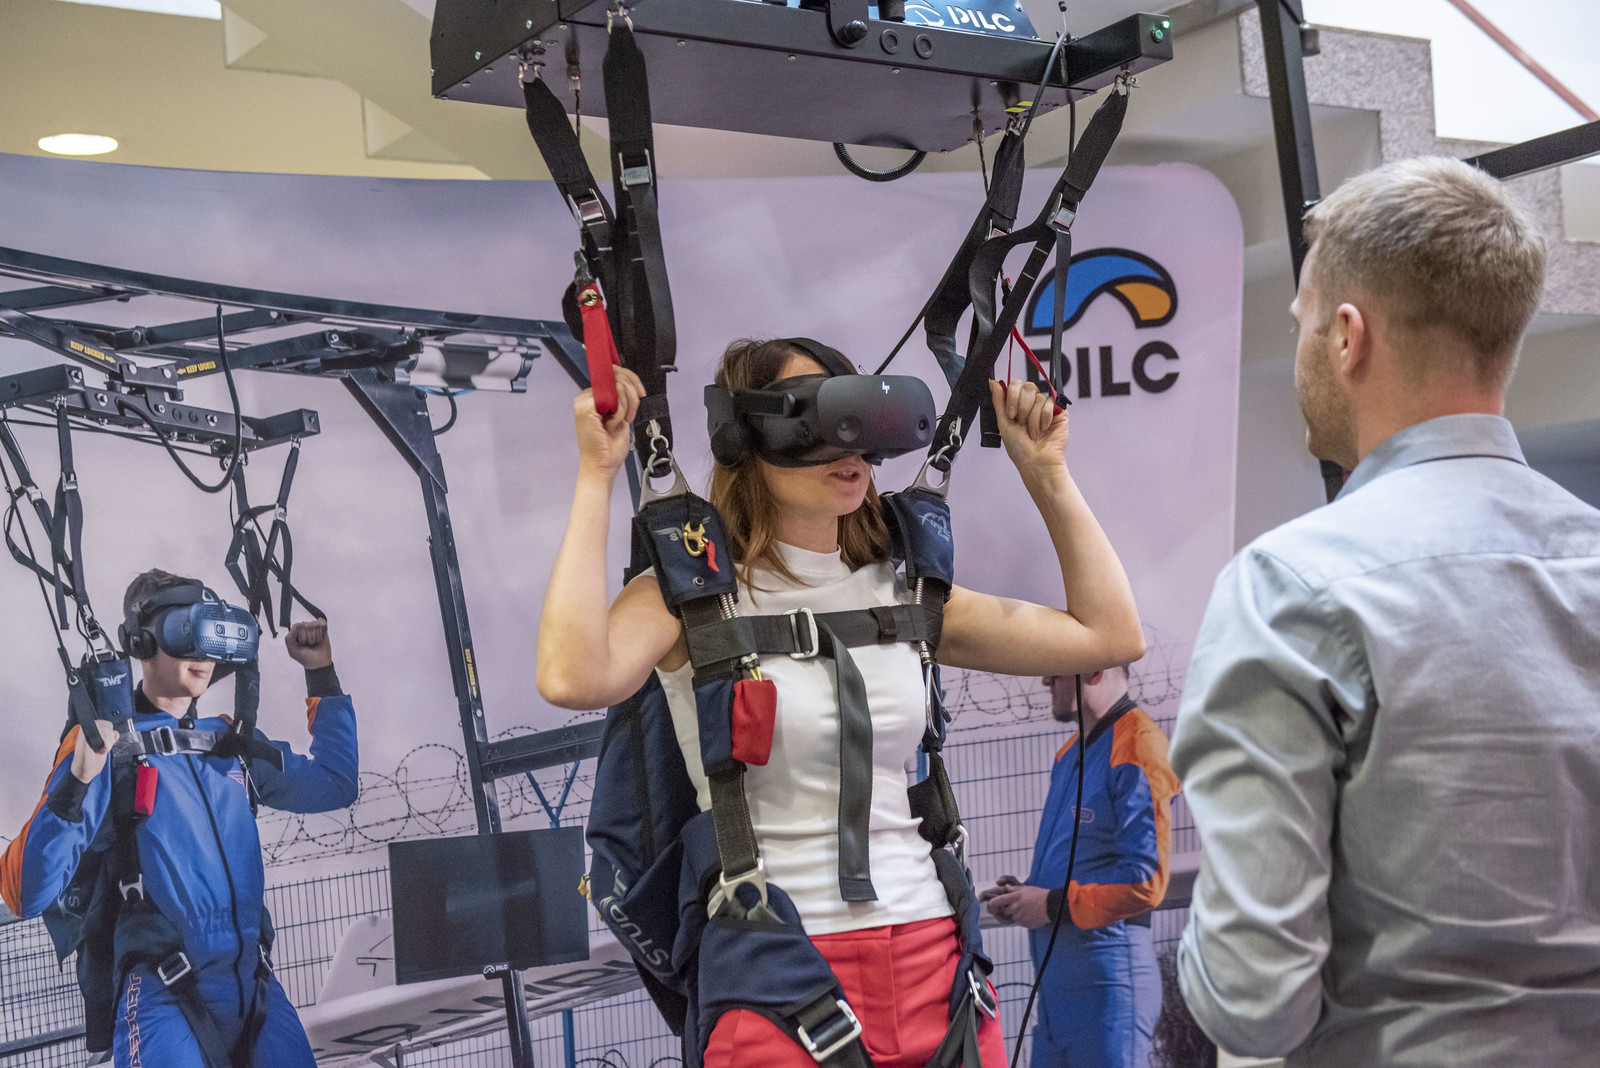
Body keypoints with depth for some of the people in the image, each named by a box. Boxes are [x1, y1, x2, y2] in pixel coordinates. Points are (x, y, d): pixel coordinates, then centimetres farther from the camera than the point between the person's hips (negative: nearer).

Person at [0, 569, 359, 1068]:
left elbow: (334, 785, 23)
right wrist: (77, 781, -29)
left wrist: (322, 674, 18)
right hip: (164, 1002, -5)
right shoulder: (106, 742, -6)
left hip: (253, 986, 6)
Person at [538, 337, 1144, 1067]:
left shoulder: (900, 594, 8)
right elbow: (573, 678, -28)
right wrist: (597, 478, -21)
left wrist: (1046, 472, 11)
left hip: (932, 956, 5)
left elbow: (1111, 635, 10)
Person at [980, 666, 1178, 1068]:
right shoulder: (1071, 754, 18)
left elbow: (1145, 882, -20)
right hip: (1055, 983, 9)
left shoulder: (1137, 752, -13)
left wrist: (1053, 905, -13)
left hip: (1106, 980, -9)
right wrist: (1027, 892, 7)